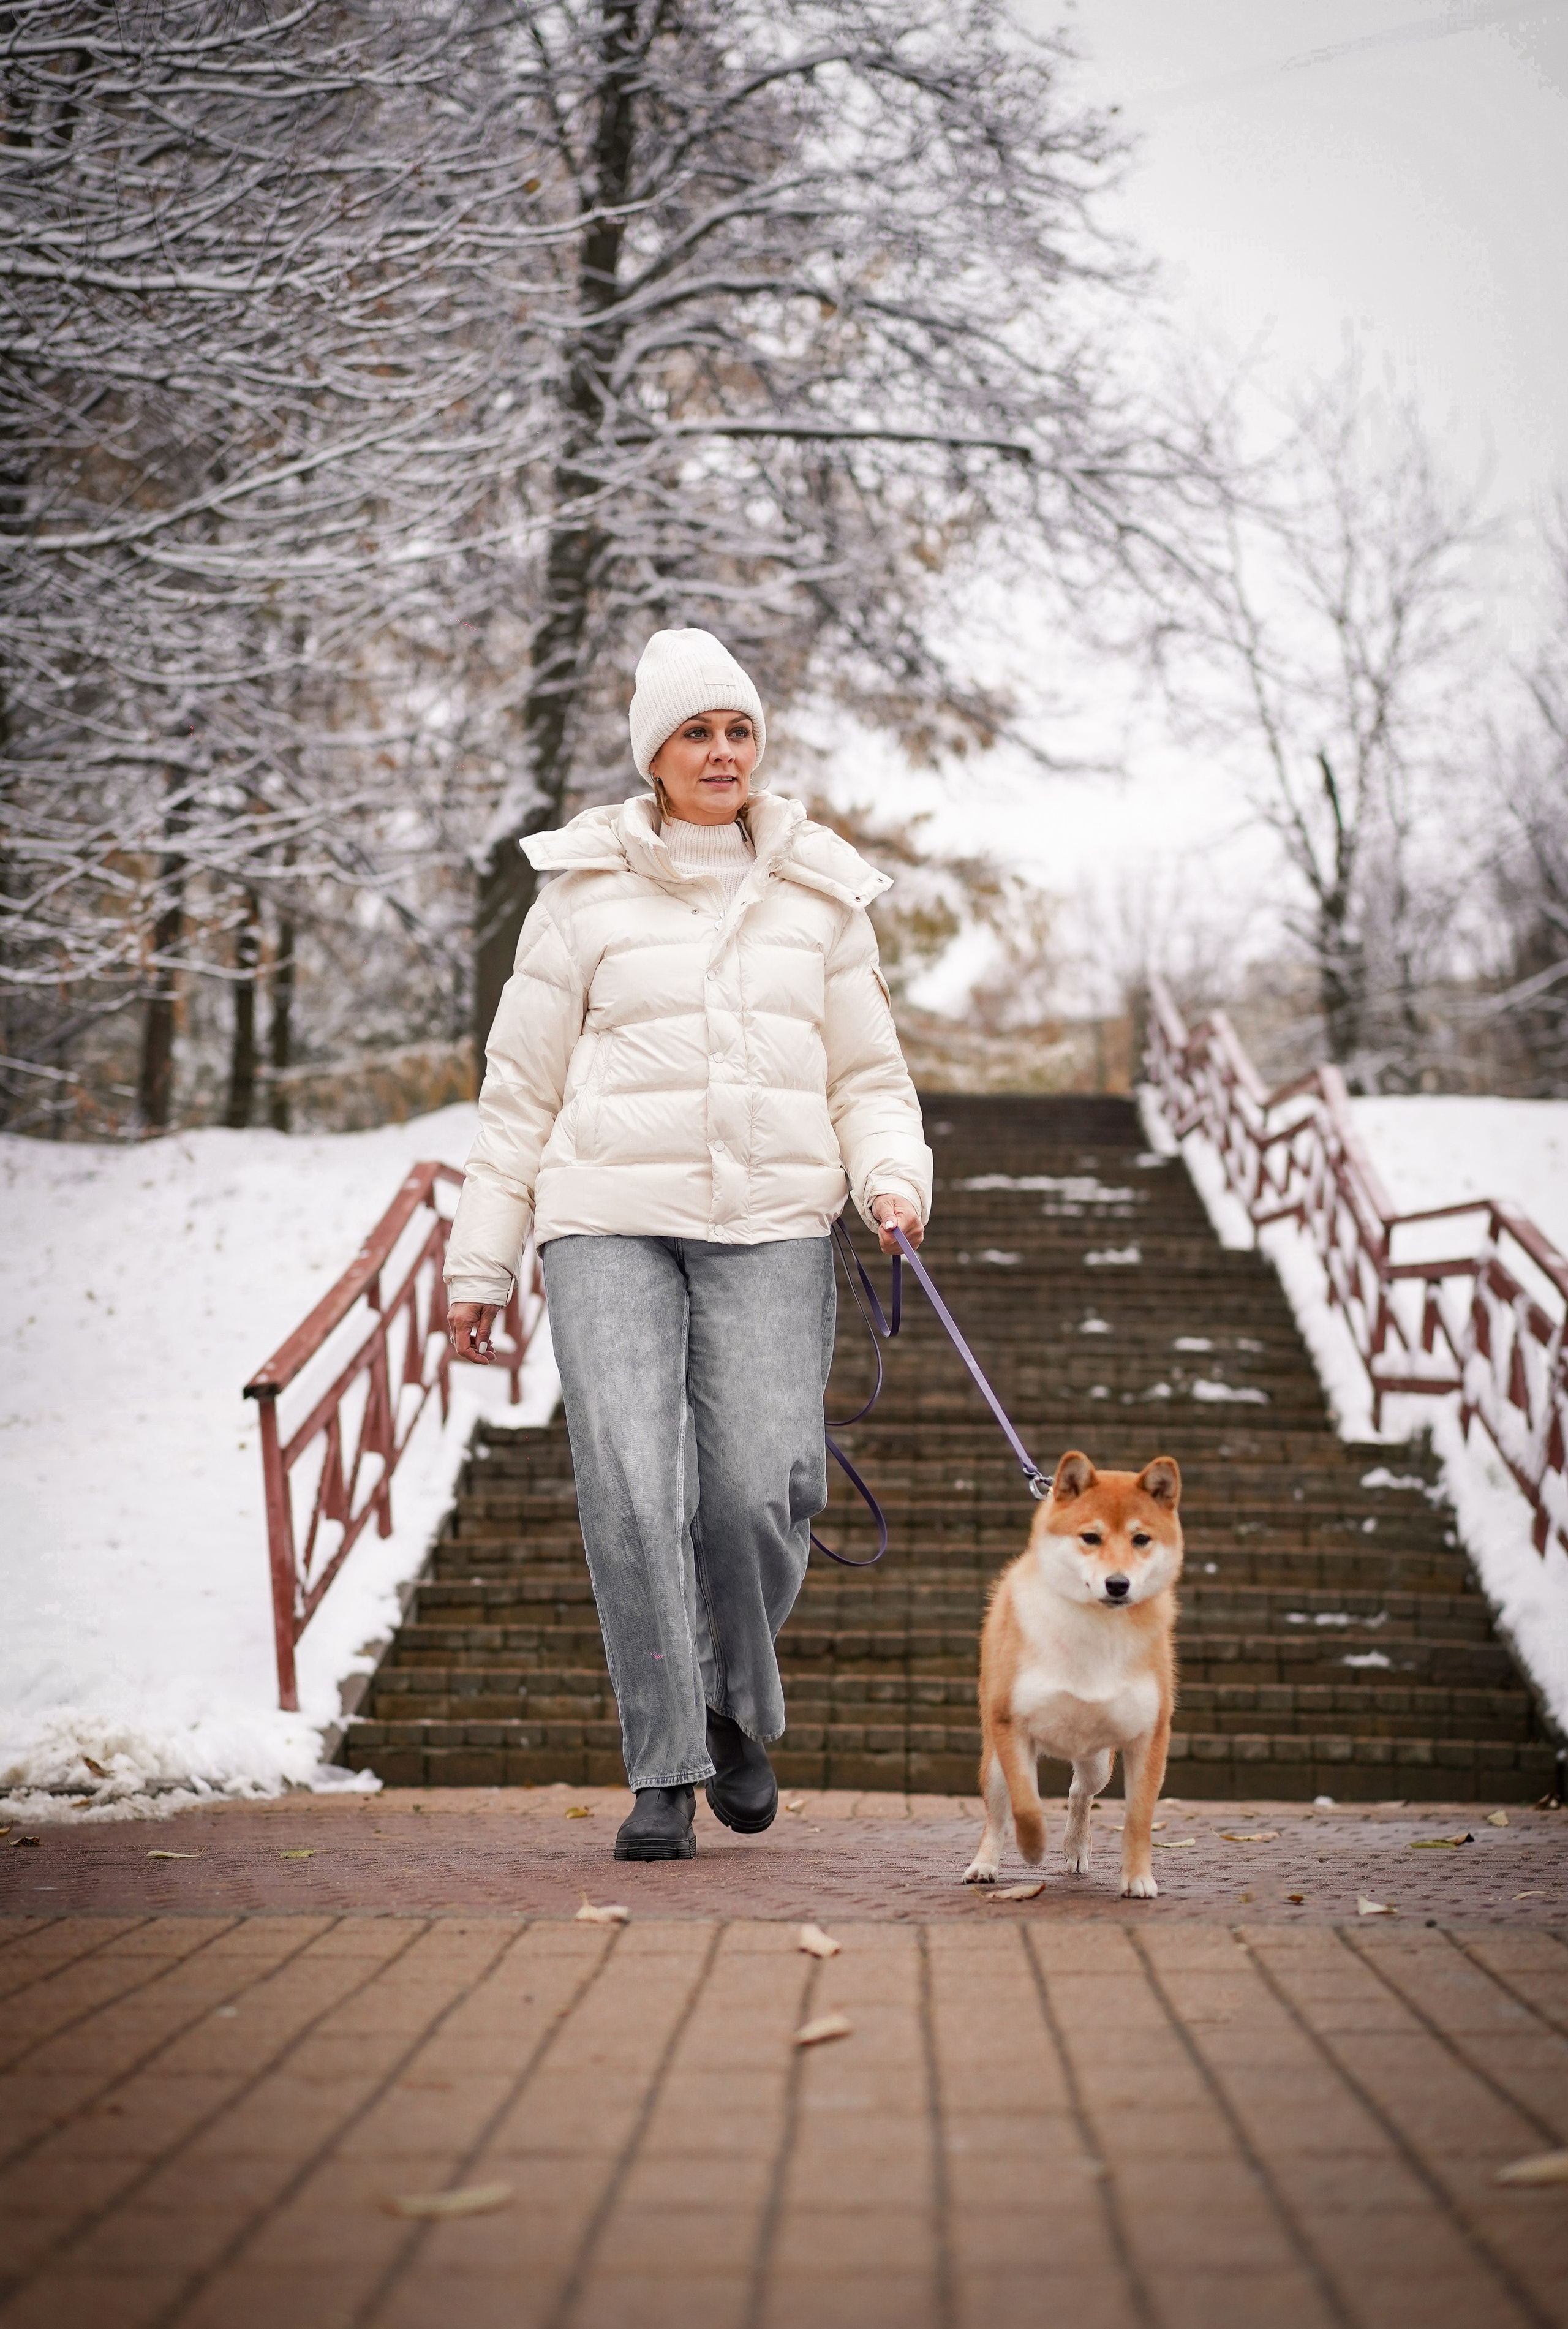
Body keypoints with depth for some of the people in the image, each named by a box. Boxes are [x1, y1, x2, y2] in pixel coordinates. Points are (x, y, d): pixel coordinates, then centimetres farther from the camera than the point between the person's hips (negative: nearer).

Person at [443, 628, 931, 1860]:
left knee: (764, 1487, -11)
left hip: (771, 1224, 1)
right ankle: (665, 1771, -1)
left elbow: (869, 1078, 15)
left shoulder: (819, 898, 12)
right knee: (632, 1489, -13)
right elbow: (522, 1088, 9)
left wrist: (895, 1182, -6)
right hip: (611, 1221, -1)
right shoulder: (587, 893, 6)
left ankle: (736, 1707, 18)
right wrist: (482, 1264, 7)